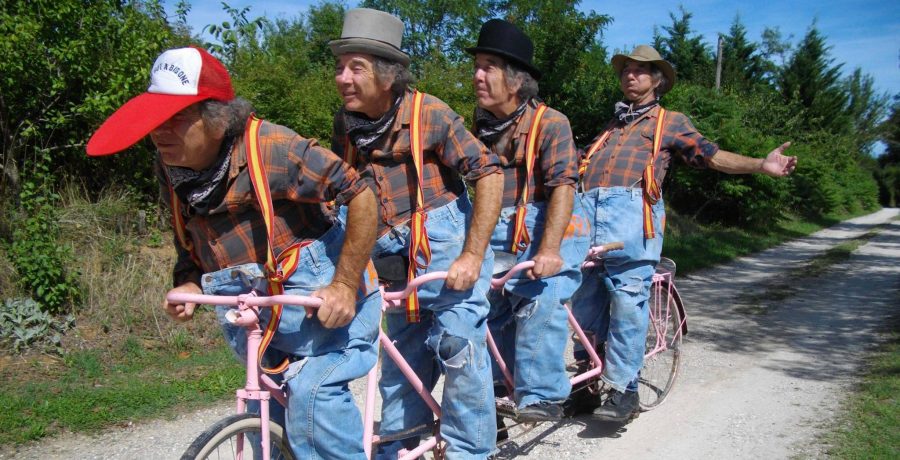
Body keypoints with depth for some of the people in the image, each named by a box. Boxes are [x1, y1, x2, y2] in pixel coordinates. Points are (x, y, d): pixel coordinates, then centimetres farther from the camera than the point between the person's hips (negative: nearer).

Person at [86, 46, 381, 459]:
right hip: (252, 307, 7)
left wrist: (345, 286, -23)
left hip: (318, 293, -7)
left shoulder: (270, 148, -22)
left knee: (311, 390, -22)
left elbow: (361, 195, -21)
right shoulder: (170, 169, 0)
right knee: (269, 411, 13)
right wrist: (189, 286, -6)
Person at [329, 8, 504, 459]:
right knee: (401, 361, 14)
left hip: (445, 243, -5)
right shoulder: (346, 125, 2)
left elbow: (489, 173, -13)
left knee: (459, 346, -7)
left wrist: (473, 256, -17)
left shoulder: (428, 113, -13)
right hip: (393, 256, 5)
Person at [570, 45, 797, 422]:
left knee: (628, 300, -11)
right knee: (585, 302, 2)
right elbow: (580, 167, 34)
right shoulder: (611, 127, 35)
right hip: (588, 211, 4)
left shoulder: (670, 122, 21)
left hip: (632, 211, -4)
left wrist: (761, 165, -2)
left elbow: (712, 155, 11)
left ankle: (624, 389, -5)